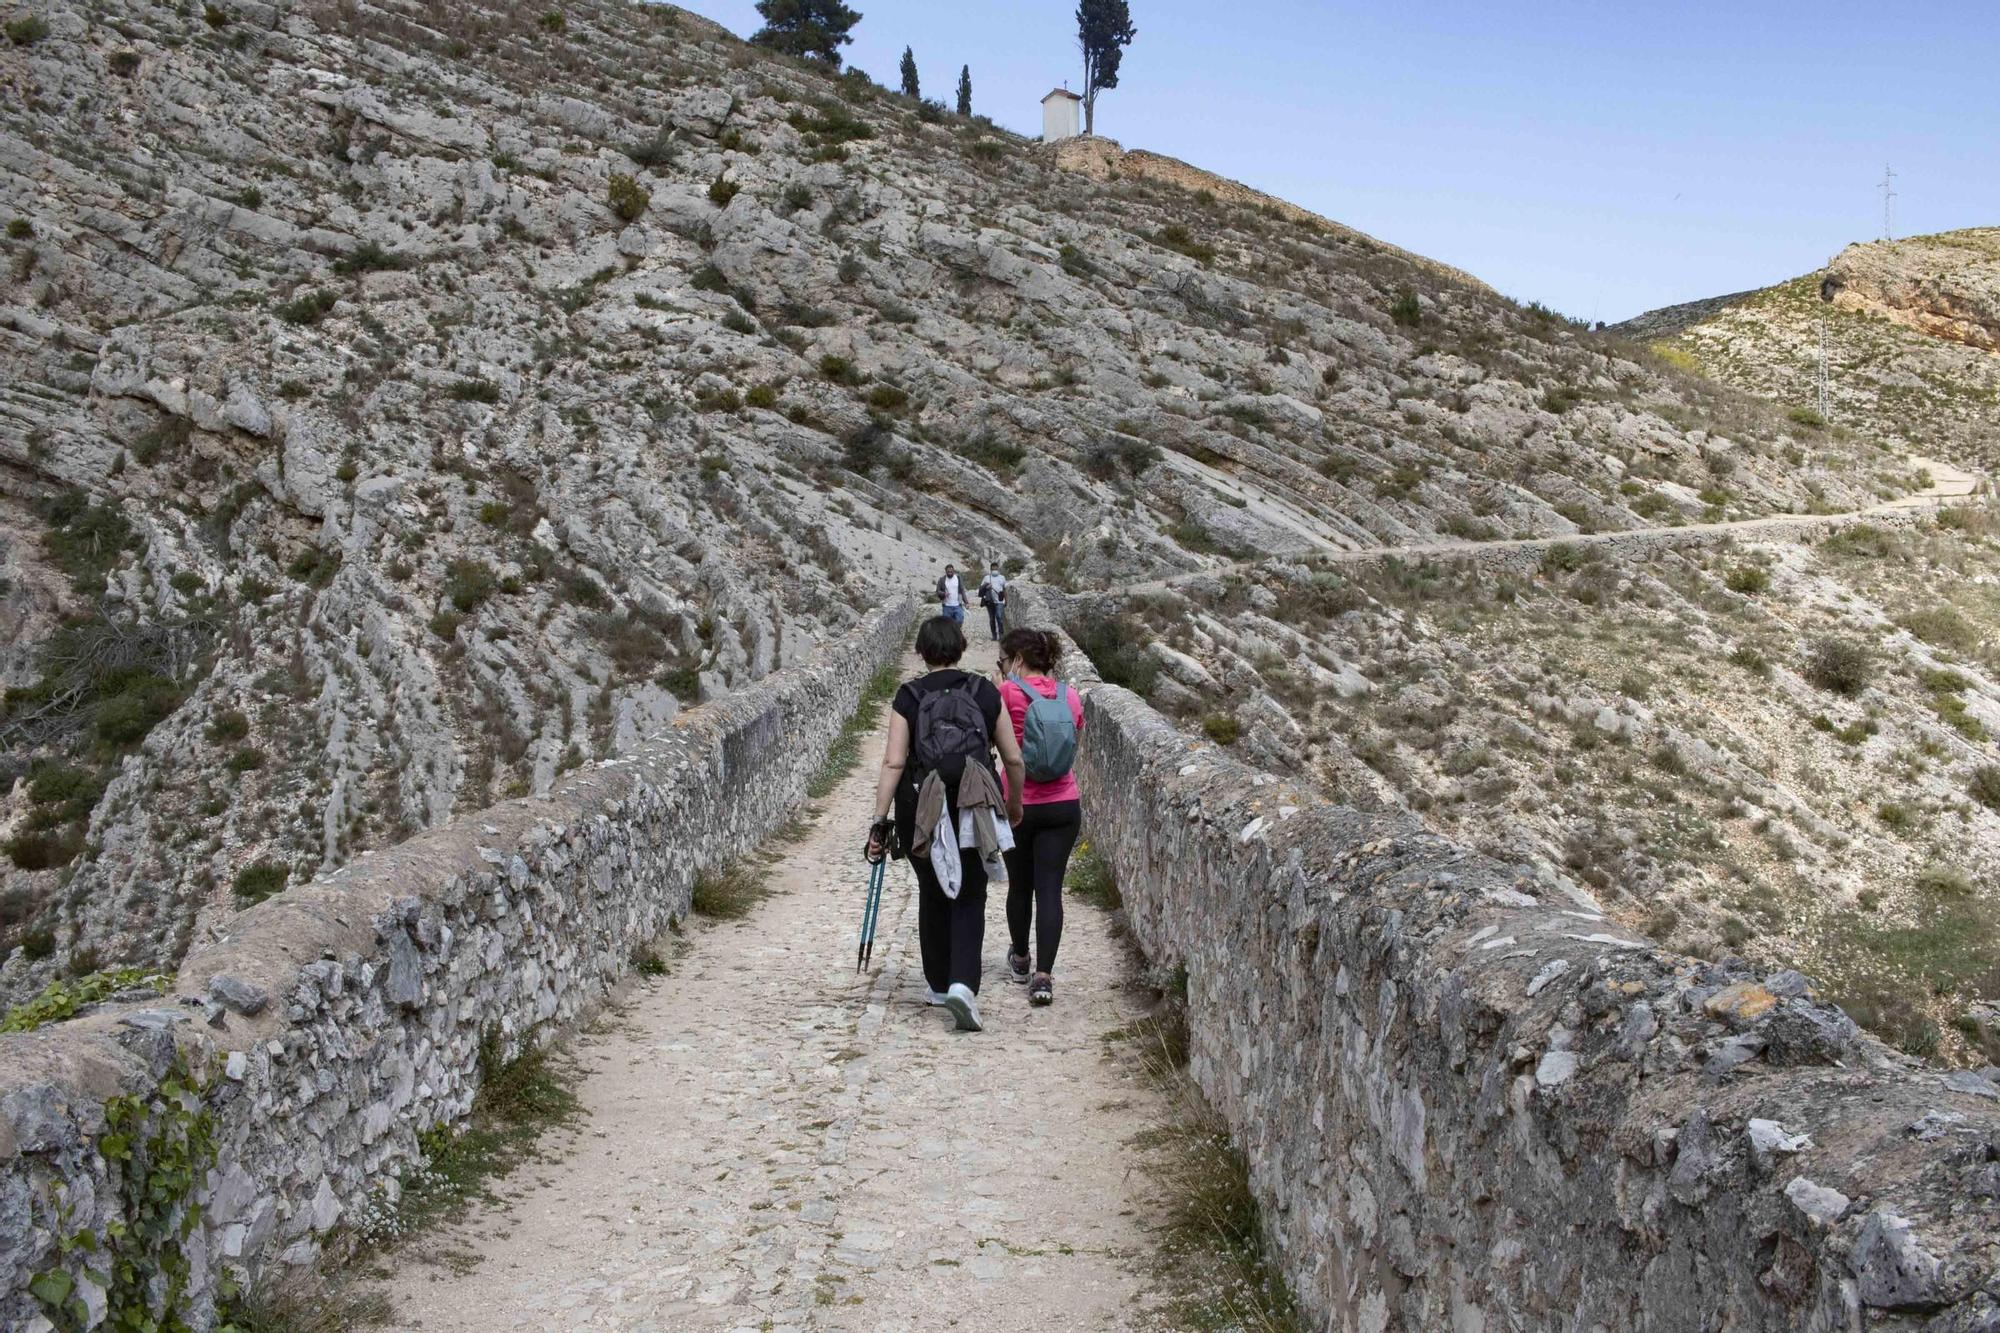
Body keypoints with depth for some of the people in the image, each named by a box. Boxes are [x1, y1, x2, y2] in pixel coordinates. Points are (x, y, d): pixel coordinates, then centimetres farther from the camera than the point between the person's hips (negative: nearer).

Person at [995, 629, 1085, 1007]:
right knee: (1050, 888, 1)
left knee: (1020, 884, 17)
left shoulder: (1009, 692, -11)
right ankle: (1043, 975, -9)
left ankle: (1020, 959, 36)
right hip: (1064, 805, 2)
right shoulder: (1070, 697, 2)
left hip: (1018, 804, -2)